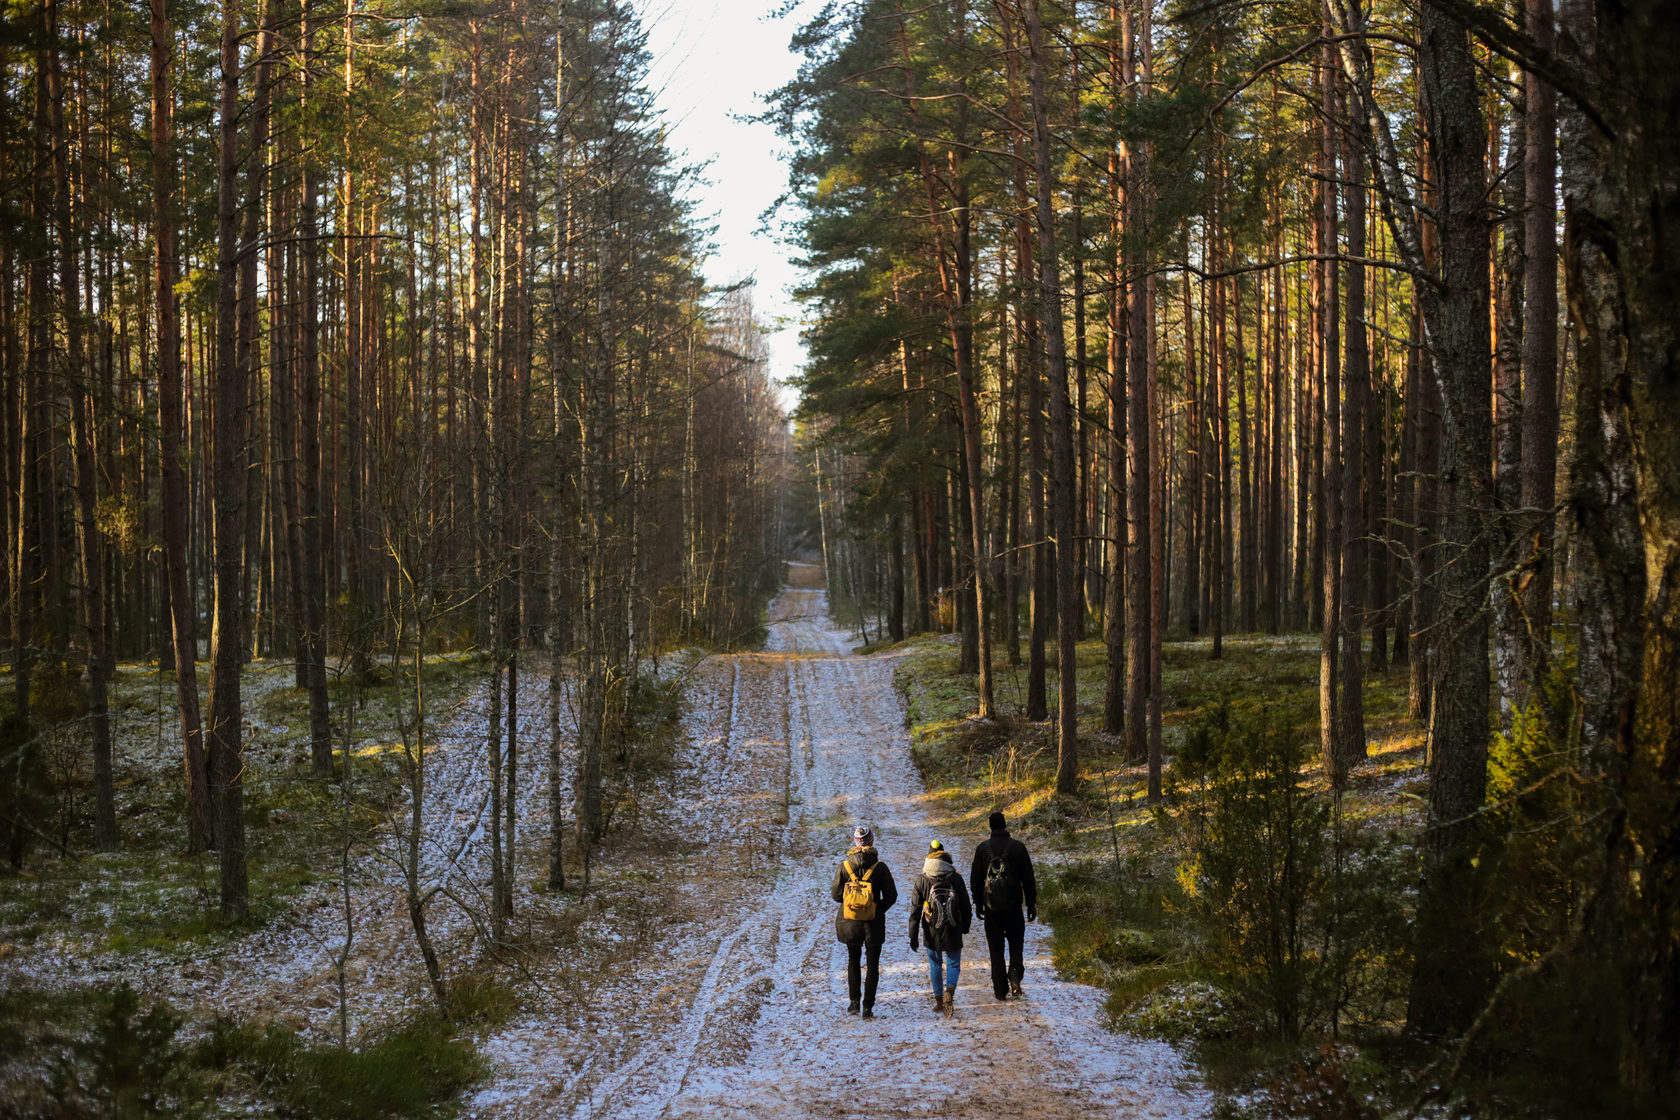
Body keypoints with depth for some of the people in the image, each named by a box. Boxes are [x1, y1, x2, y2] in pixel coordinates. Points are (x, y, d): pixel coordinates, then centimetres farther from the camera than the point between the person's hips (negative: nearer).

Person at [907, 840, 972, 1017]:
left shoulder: (922, 880, -7)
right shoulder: (956, 878, -7)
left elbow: (915, 910, -6)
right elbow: (966, 907, 0)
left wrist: (913, 936, -1)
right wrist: (965, 927, 16)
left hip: (931, 932, 0)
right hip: (953, 932, 0)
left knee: (935, 966, 16)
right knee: (953, 964, 11)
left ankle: (939, 1001, 21)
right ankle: (949, 992, -15)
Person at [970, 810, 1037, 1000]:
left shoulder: (983, 848, -2)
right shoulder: (1018, 847, -3)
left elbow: (975, 879, 3)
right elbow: (1028, 879, 0)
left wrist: (978, 905, 12)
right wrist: (1031, 904, 7)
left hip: (991, 906, 0)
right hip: (1013, 905, 0)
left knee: (996, 948, 6)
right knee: (1015, 941, 16)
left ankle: (1000, 989, 5)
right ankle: (1015, 974, -10)